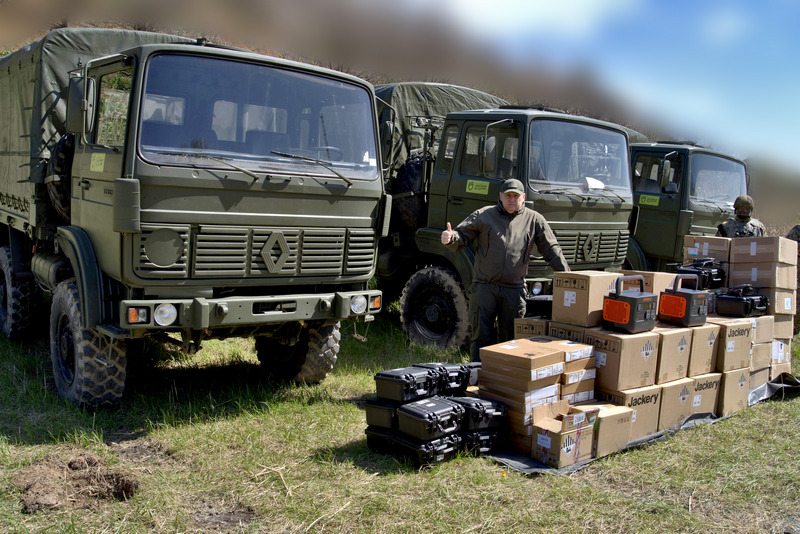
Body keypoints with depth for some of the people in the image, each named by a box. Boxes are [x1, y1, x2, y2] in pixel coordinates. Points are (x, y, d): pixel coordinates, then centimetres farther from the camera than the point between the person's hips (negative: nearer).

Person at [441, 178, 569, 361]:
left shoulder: (534, 220, 8)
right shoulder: (483, 215, 5)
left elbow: (552, 250, 10)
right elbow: (462, 236, 3)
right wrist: (450, 238, -21)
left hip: (514, 290, 1)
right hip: (484, 287, -1)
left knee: (511, 339, 10)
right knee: (481, 338, 1)